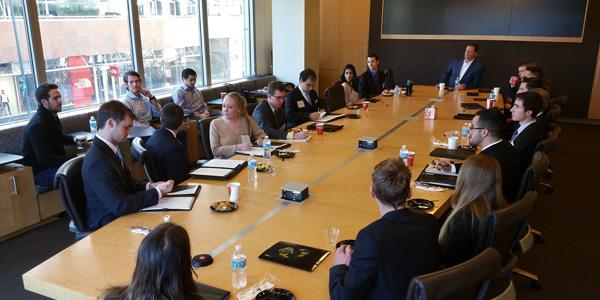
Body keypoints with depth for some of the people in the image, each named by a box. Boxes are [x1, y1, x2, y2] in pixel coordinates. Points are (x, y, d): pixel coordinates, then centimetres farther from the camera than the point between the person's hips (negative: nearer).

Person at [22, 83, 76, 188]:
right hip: (39, 172, -10)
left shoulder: (52, 116, 7)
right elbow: (45, 160, -27)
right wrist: (75, 157, -31)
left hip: (53, 163, 10)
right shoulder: (37, 125, -22)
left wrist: (74, 139, 8)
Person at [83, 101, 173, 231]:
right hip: (106, 226, -8)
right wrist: (157, 192, -19)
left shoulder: (107, 149, 4)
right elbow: (120, 206, -26)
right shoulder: (98, 161, -24)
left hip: (117, 216, 8)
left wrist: (149, 186, -2)